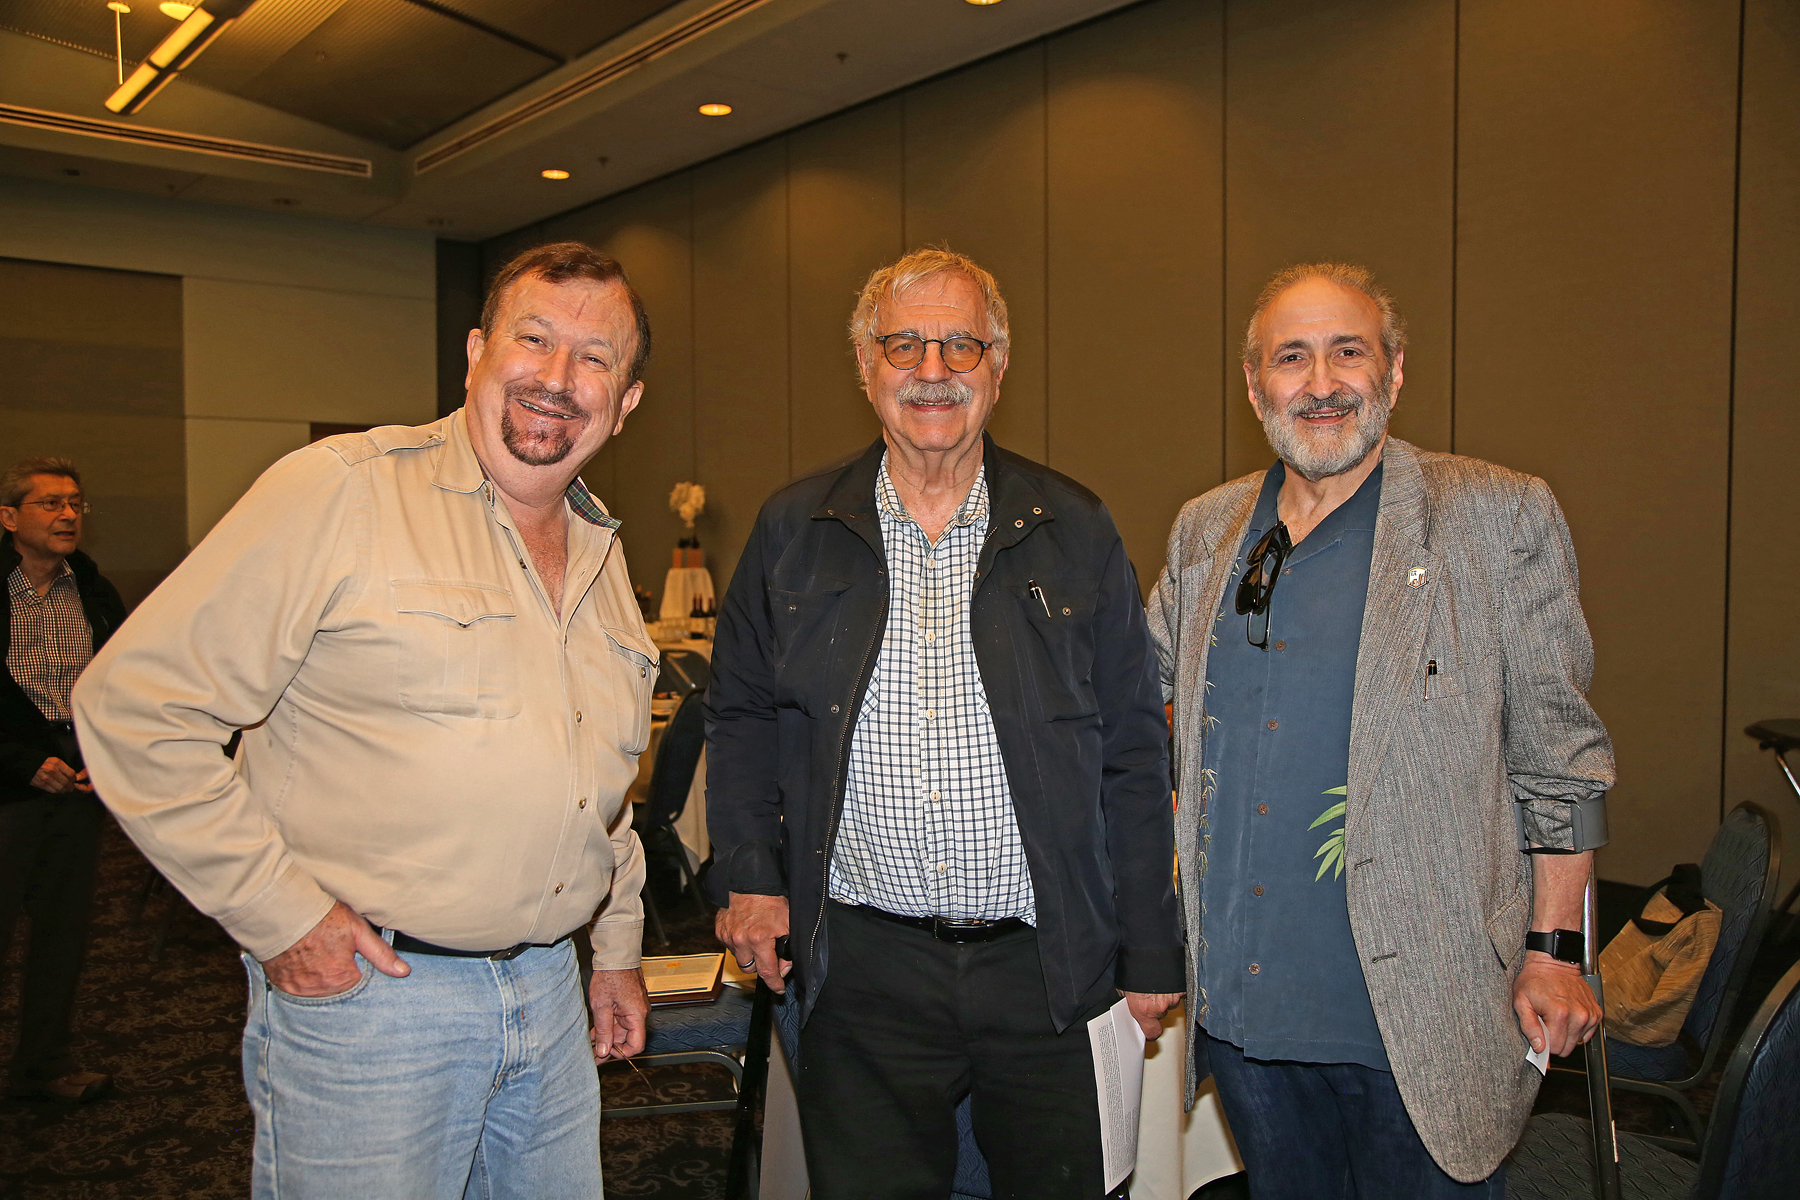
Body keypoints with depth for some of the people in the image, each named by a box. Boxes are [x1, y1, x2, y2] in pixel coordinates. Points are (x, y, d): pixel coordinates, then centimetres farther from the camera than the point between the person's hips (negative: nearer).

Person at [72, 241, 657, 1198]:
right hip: (363, 989, -6)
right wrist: (276, 911, -15)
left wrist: (617, 945, 19)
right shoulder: (339, 492, -13)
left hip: (549, 995, 7)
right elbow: (136, 704, -14)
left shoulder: (602, 549, 10)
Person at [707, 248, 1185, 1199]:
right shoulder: (794, 531, 3)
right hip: (861, 970, 1)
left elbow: (1134, 754, 2)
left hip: (1042, 968, 0)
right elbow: (742, 715, 11)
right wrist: (750, 873, -2)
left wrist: (1151, 954, 2)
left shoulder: (1074, 532, 1)